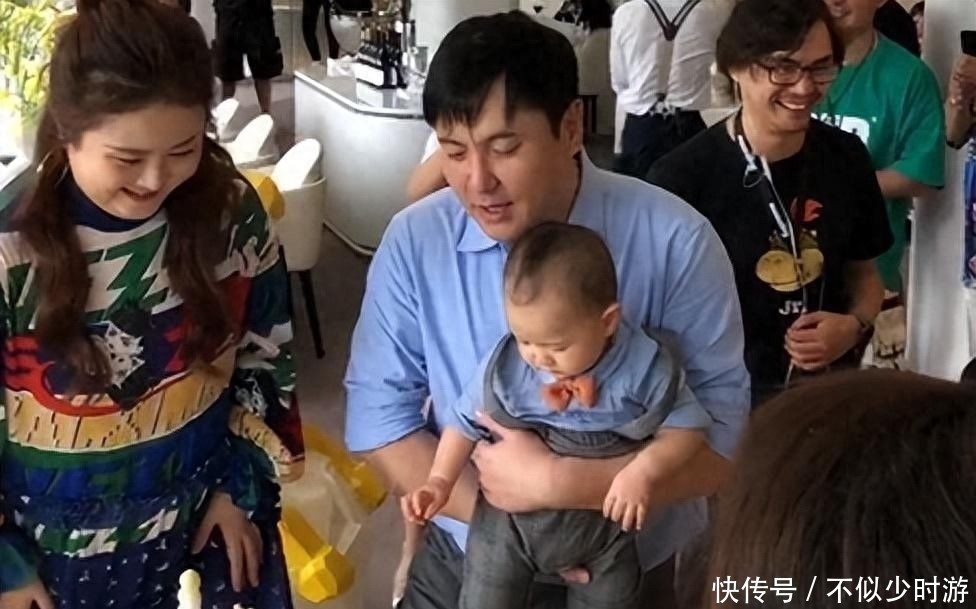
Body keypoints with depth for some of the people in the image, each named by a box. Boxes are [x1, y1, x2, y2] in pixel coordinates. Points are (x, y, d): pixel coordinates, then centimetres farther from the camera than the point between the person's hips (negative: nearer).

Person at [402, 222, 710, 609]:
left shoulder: (643, 366, -20)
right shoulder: (503, 364, -15)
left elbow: (686, 427, -12)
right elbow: (467, 422, -1)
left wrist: (643, 471, -29)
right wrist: (441, 481, -11)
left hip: (604, 523, 0)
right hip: (509, 517, 1)